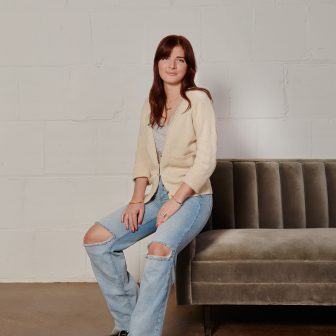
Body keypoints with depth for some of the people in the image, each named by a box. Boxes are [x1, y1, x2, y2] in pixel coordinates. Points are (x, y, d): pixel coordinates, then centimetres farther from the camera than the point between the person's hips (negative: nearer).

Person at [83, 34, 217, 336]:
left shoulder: (198, 100, -8)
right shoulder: (151, 105, 11)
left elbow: (206, 160, -14)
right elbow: (143, 158, 11)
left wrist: (175, 201, -19)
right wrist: (137, 199, -2)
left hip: (192, 196, -6)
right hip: (157, 194, 6)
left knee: (160, 249, -35)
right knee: (96, 238, -9)